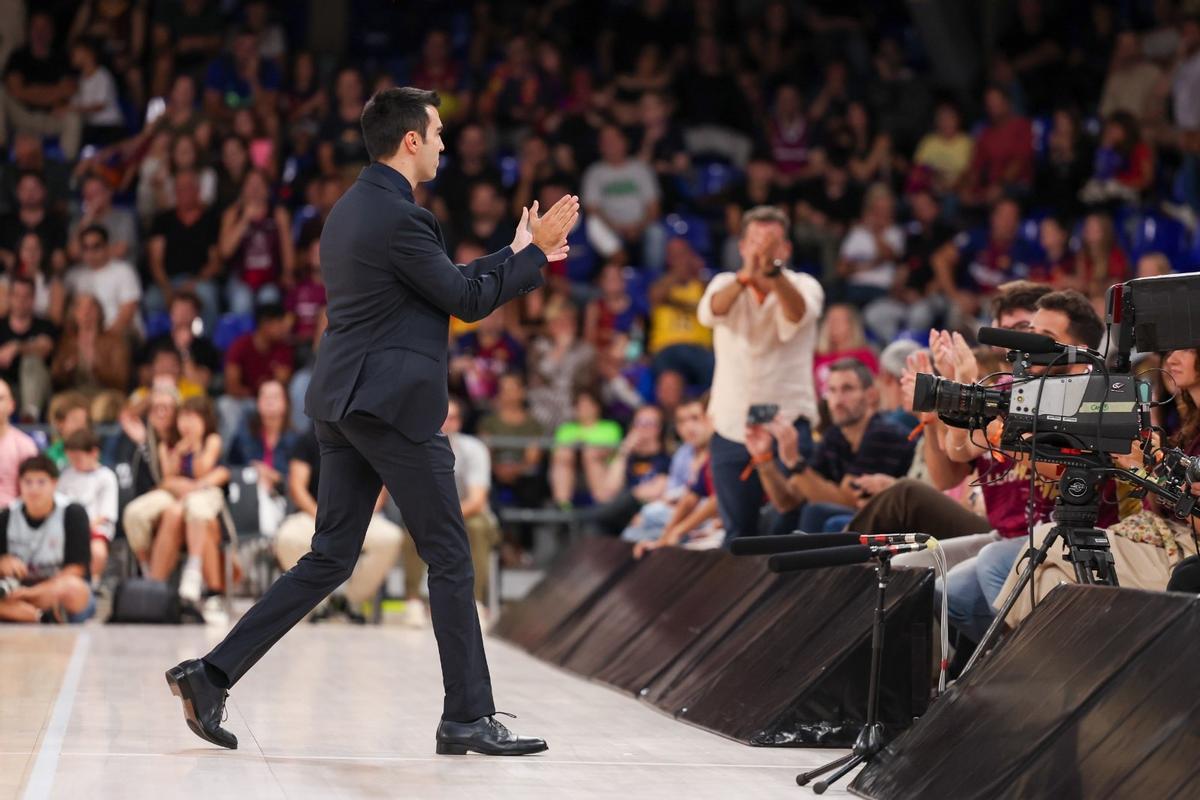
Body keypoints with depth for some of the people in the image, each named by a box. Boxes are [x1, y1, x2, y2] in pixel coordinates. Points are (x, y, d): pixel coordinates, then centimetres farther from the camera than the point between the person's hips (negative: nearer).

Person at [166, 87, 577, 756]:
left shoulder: (353, 209, 16)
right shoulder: (399, 217, -15)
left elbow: (445, 281, 23)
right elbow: (468, 301, -10)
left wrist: (518, 254, 24)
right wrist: (534, 254, 1)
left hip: (345, 405, 9)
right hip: (394, 405, -9)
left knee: (330, 559, 10)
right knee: (450, 558, 1)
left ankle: (213, 674, 4)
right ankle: (468, 718, 6)